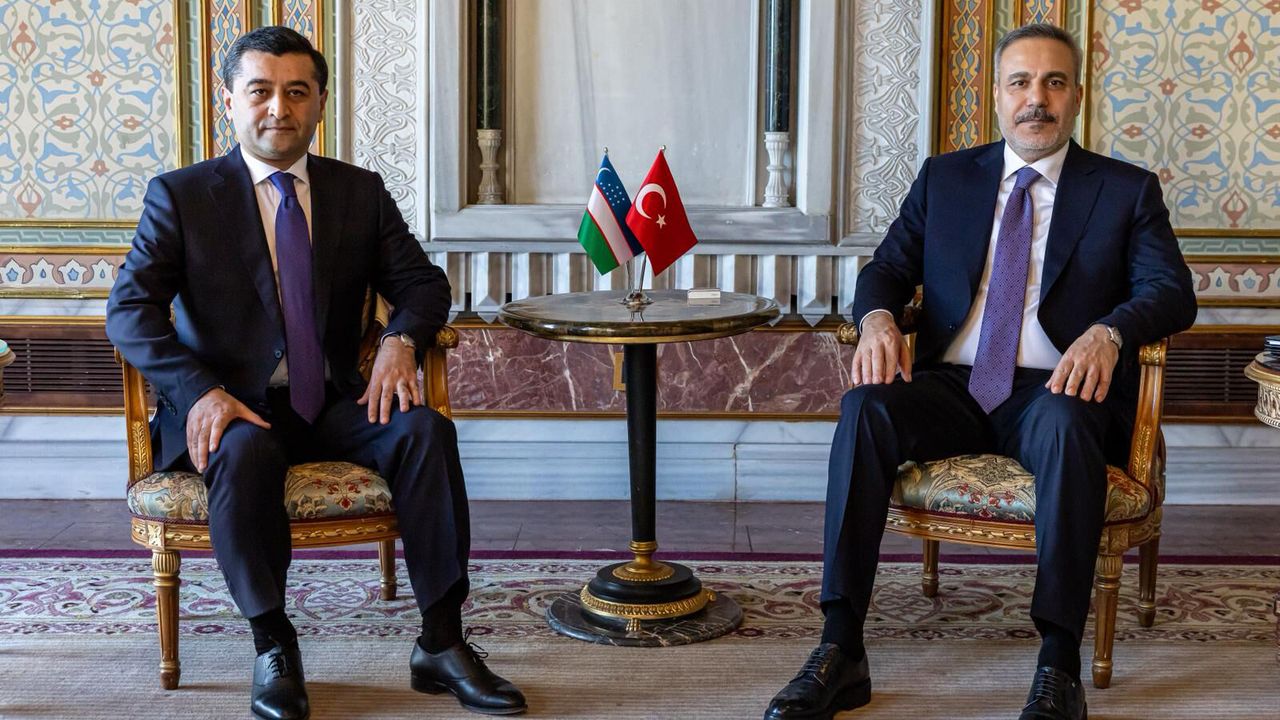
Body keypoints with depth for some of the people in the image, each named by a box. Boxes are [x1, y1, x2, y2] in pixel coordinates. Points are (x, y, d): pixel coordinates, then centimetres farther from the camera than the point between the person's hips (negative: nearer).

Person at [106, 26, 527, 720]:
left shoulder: (361, 192, 10)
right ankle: (272, 649, -21)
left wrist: (401, 338, -14)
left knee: (425, 430, -25)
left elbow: (422, 282, 11)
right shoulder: (180, 196, 0)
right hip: (231, 409, -3)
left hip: (332, 404, 3)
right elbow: (129, 309, -8)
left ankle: (441, 644, -21)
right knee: (246, 450, -37)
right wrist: (202, 391, -24)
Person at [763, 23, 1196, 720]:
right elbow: (886, 269, 14)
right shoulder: (944, 179, 18)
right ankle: (840, 651, -31)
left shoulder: (1127, 190, 11)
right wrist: (878, 318, -11)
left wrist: (1107, 332, -23)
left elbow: (1172, 291, 0)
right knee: (866, 407, -30)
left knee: (1065, 422, -38)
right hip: (952, 388, 2)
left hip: (1053, 392, -2)